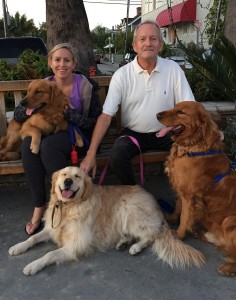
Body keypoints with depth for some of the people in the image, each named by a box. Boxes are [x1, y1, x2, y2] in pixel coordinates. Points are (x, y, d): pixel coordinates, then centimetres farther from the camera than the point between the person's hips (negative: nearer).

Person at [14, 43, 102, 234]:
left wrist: (67, 112, -23)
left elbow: (96, 122, -12)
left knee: (48, 145, -35)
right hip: (51, 135, 4)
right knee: (29, 144, -29)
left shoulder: (86, 85, -8)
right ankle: (39, 206, -19)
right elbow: (17, 113, 4)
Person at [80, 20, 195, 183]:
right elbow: (106, 115, -11)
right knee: (116, 156, -29)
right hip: (133, 133, 0)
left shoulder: (173, 69, -4)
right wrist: (91, 153, -19)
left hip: (165, 133, 1)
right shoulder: (122, 75, -7)